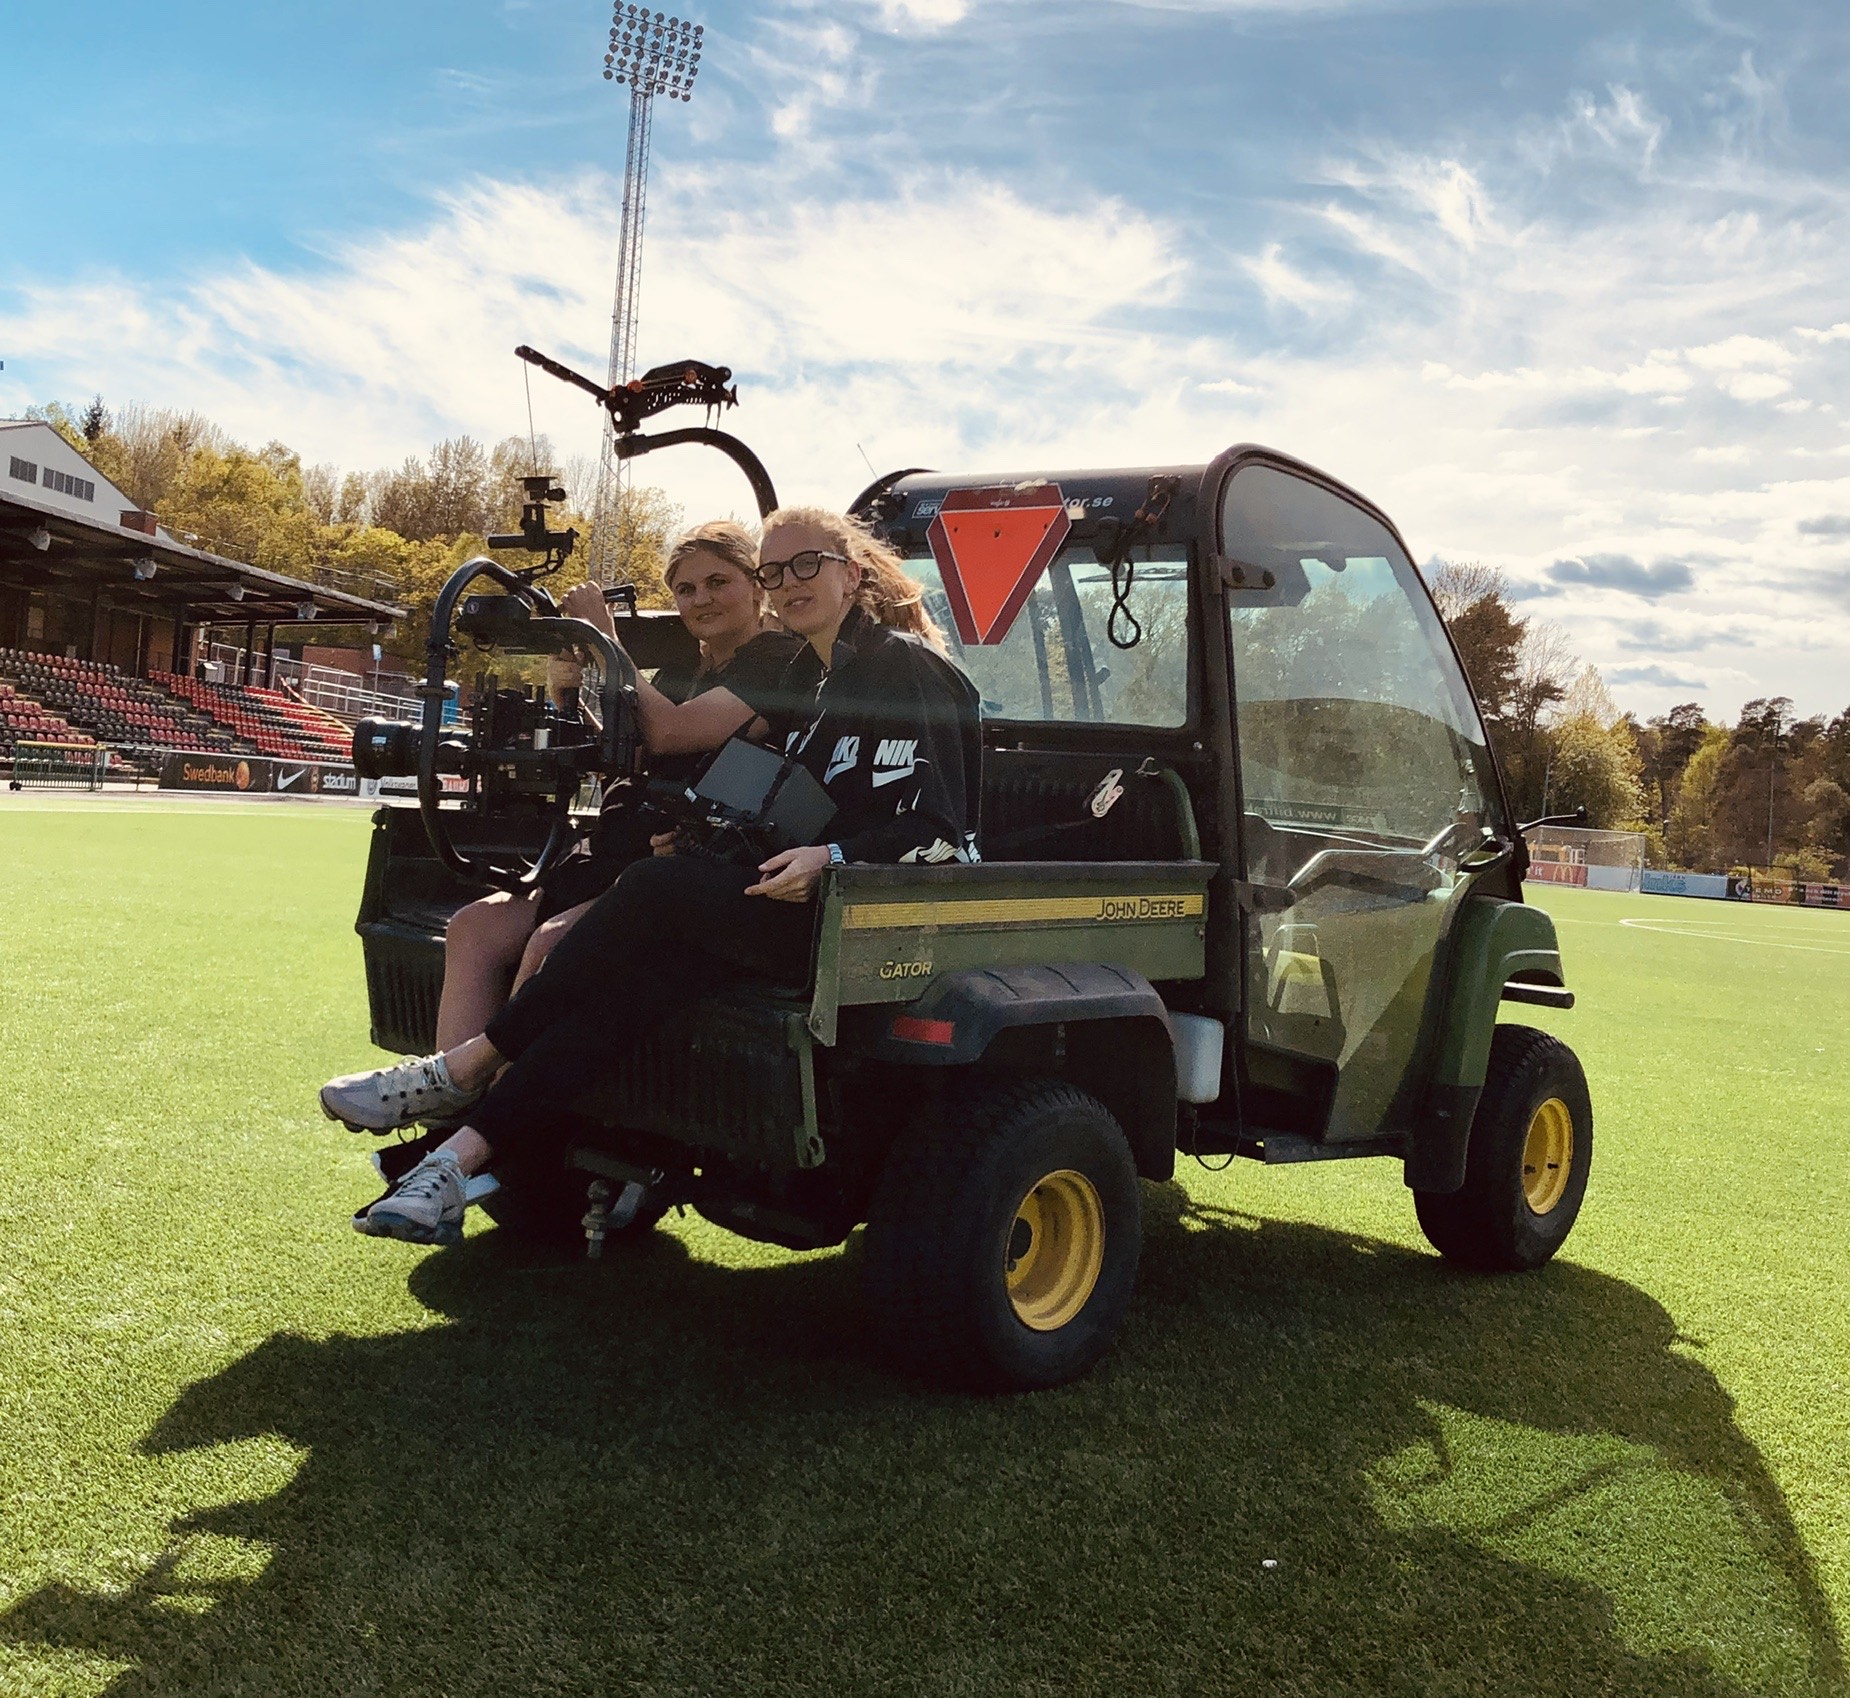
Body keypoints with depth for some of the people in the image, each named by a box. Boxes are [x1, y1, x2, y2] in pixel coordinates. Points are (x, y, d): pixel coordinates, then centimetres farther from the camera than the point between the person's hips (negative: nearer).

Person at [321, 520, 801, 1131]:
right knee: (478, 925, -9)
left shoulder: (781, 663, -3)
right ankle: (448, 1089, -17)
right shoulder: (679, 669, 24)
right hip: (622, 853, 9)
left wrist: (604, 642, -9)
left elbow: (666, 732, -16)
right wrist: (566, 686, 6)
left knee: (554, 942, -28)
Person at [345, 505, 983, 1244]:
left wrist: (828, 861, -24)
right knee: (629, 980, -17)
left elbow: (939, 830, -14)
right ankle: (455, 1163, -23)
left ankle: (467, 1065, -12)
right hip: (807, 903, 7)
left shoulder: (904, 667, -7)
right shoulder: (807, 675, 18)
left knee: (657, 888, -24)